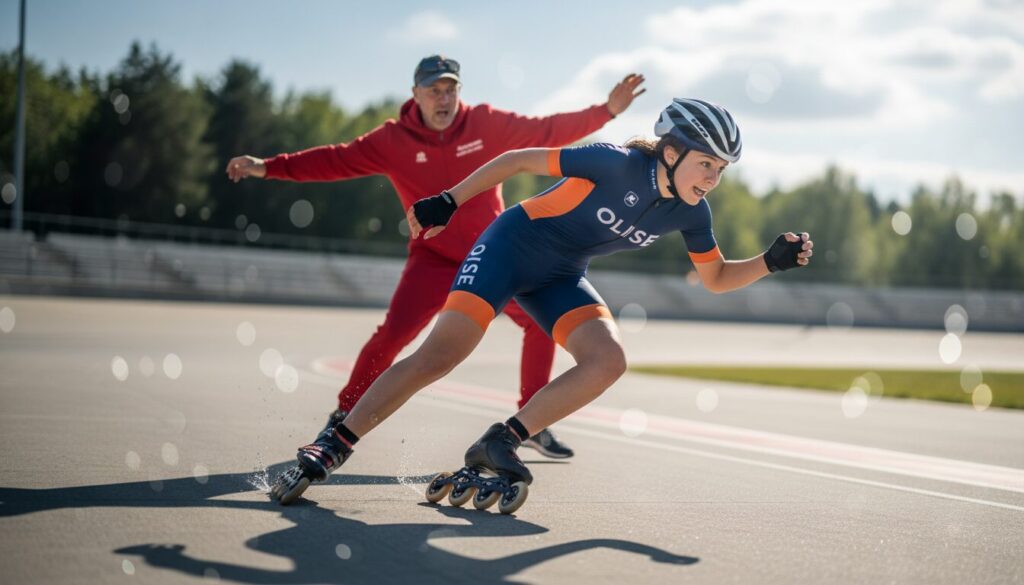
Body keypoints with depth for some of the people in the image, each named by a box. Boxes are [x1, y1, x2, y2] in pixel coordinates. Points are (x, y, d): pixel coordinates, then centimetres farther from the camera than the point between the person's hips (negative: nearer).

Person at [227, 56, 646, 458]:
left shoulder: (487, 124, -6)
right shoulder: (393, 141, -10)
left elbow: (547, 132, -4)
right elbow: (336, 160, -14)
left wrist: (607, 111, -11)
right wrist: (269, 167, -23)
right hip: (434, 259, -3)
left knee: (542, 321, 0)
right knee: (392, 334, -19)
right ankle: (344, 418, 0)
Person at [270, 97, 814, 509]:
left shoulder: (689, 213, -6)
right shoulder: (618, 163, -24)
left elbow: (716, 277, 8)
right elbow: (520, 159, -17)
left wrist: (772, 261, -11)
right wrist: (448, 201, -14)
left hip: (560, 279, 6)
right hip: (513, 245, -6)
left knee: (608, 360, -21)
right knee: (440, 354, -20)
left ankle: (498, 446, -14)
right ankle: (329, 449, -11)